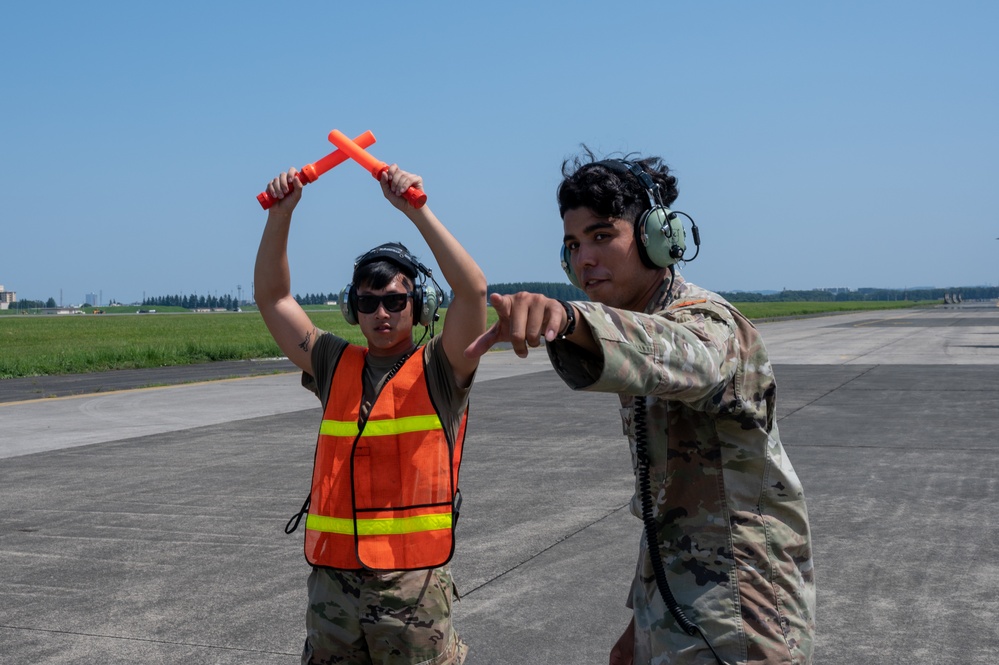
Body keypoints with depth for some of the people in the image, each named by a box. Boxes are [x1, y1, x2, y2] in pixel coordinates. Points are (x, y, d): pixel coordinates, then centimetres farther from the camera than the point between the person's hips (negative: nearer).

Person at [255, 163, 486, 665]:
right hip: (332, 583, 4)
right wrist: (281, 212, 0)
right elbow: (272, 297, 11)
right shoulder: (335, 366, 10)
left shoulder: (438, 370, -1)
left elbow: (473, 288, -16)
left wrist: (415, 210, -18)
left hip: (414, 586, -4)